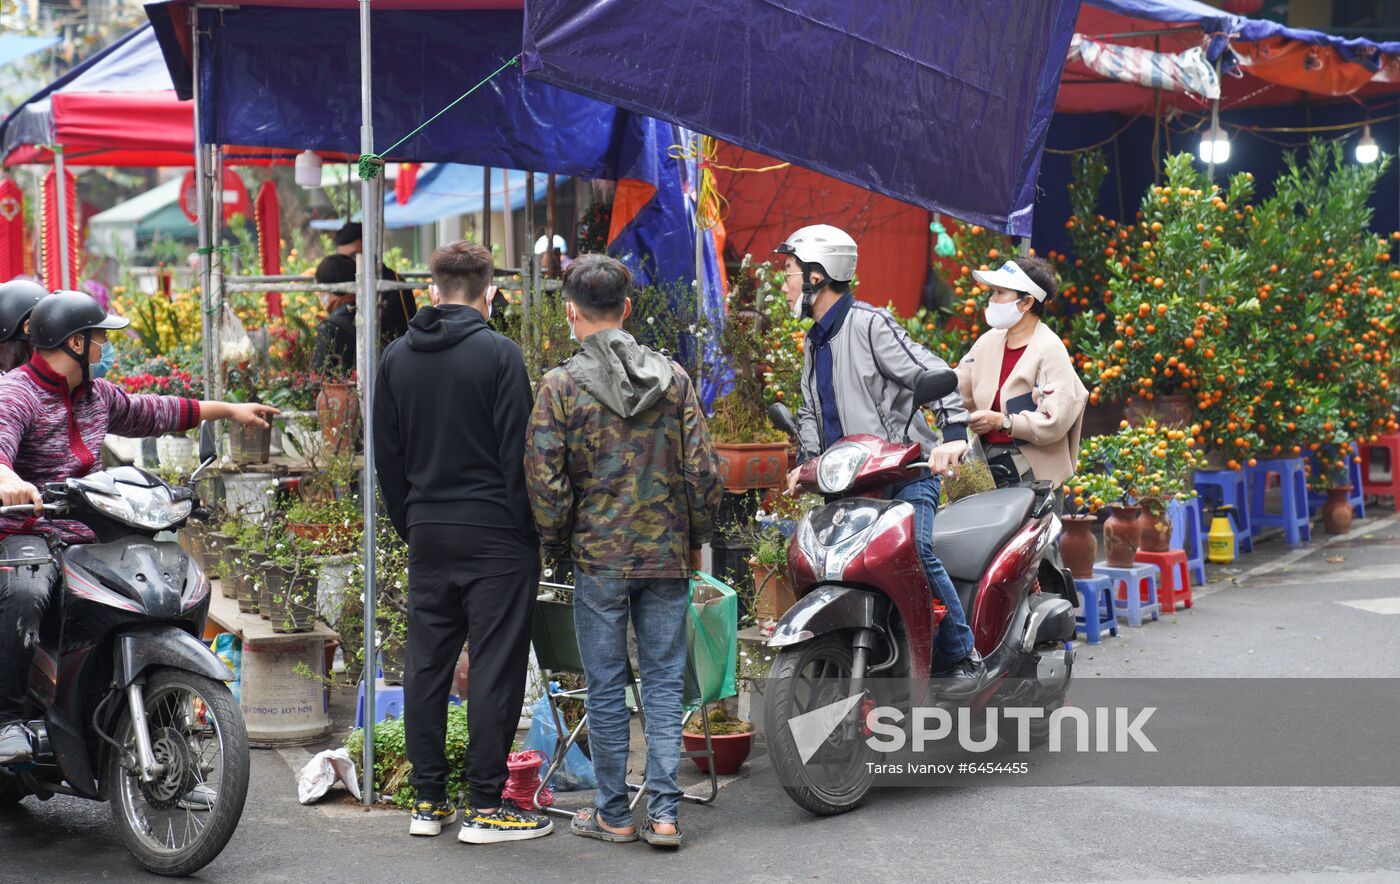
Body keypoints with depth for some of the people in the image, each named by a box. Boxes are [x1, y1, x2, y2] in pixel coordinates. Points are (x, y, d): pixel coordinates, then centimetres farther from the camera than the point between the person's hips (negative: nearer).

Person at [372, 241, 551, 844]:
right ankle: (487, 806, -1)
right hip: (494, 534, -5)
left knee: (426, 665, 10)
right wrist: (528, 528, -4)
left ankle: (429, 800, 14)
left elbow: (386, 455, 13)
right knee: (494, 666, -2)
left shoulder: (396, 358, 8)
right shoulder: (497, 353, -9)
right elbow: (517, 449, -11)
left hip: (427, 535, 5)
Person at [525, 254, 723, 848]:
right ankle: (664, 811, 6)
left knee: (606, 689, 7)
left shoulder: (561, 386, -7)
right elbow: (703, 470, -1)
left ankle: (614, 814, 15)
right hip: (667, 555, 2)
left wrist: (557, 546, 6)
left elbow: (545, 481, -9)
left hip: (599, 558, -2)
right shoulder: (672, 377, 1)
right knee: (664, 683, 8)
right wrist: (695, 537, 12)